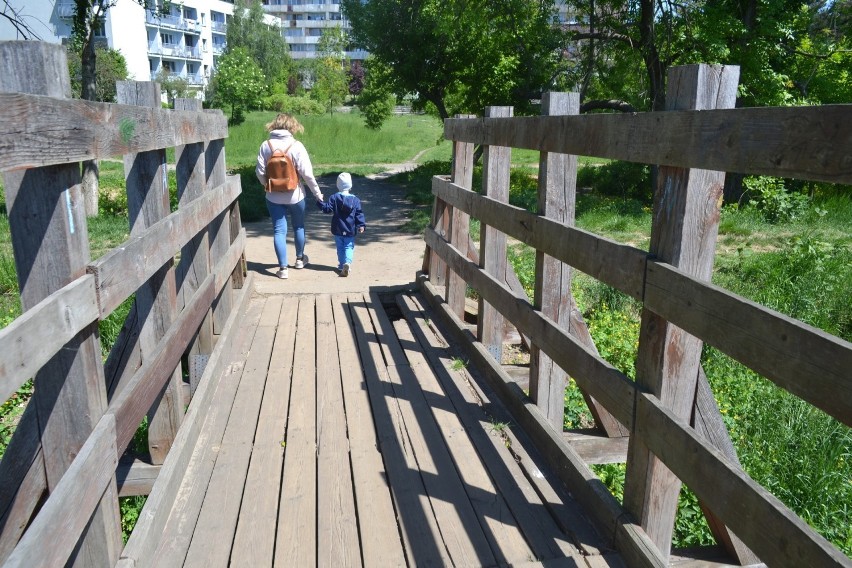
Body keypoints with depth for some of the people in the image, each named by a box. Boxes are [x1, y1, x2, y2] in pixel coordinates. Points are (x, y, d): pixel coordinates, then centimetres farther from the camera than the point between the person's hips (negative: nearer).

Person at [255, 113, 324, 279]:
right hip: (295, 195, -1)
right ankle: (300, 259, 37)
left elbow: (260, 172, -5)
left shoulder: (266, 145, -5)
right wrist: (317, 193, -4)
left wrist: (268, 186, 14)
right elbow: (307, 173, -14)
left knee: (279, 230, 5)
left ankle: (283, 268, 2)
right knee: (299, 226, 21)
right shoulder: (296, 146, -12)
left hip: (274, 197, 1)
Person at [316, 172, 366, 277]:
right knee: (349, 247, 4)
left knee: (340, 247, 14)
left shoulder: (334, 197, -6)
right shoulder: (355, 200, -1)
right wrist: (361, 225, -5)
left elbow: (327, 208, -8)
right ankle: (348, 262, -20)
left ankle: (341, 265, 12)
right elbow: (359, 214, -5)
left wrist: (319, 202, 3)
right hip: (350, 231, 0)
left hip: (337, 230, 0)